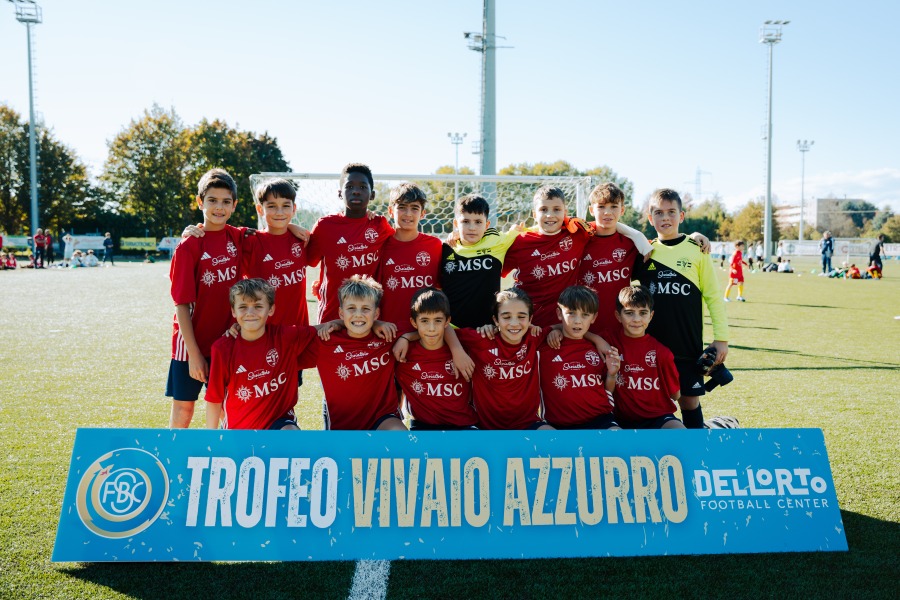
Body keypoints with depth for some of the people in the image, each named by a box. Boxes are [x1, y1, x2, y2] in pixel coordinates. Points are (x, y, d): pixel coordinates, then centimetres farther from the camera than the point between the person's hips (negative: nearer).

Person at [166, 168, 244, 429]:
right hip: (193, 343, -3)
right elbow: (182, 304, -12)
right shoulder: (188, 246, -11)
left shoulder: (239, 238, 0)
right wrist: (194, 353, -14)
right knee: (183, 408, 8)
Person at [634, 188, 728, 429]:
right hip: (651, 344, 2)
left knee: (689, 399, 5)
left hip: (689, 345, -1)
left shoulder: (697, 250, -1)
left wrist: (721, 337, -2)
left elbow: (713, 296, 1)